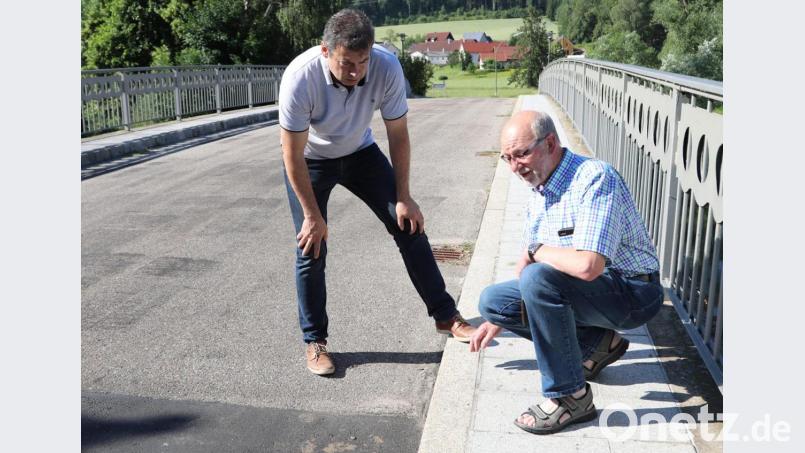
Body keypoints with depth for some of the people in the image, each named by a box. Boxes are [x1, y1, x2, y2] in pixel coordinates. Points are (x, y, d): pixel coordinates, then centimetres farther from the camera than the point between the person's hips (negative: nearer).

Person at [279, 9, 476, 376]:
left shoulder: (387, 67, -29)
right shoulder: (300, 78, -35)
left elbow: (398, 135, -15)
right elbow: (293, 156, -25)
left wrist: (403, 197, -12)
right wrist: (312, 215, -21)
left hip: (359, 152, 3)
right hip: (309, 160, -2)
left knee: (408, 224, -5)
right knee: (312, 247, -7)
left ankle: (445, 316, 8)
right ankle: (314, 341, 10)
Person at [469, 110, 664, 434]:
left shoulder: (595, 178, -24)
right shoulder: (538, 190, 3)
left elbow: (587, 266, -37)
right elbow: (530, 258, 14)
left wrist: (538, 250, -18)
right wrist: (498, 320, 15)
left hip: (632, 292, -9)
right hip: (585, 291, 9)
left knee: (539, 277, -32)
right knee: (491, 300, 2)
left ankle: (570, 396, -17)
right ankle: (597, 343, 9)